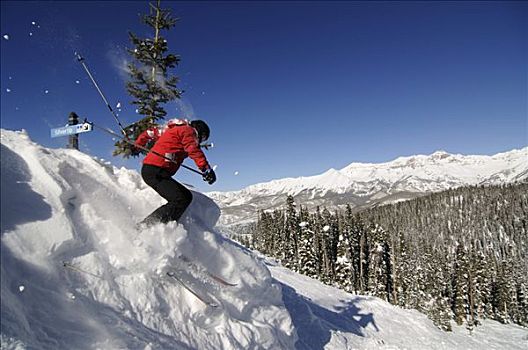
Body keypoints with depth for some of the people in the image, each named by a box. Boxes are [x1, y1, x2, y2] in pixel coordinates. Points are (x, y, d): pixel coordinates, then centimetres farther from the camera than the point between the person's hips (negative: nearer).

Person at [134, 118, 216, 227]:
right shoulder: (187, 130, 0)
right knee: (181, 200, -21)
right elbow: (194, 151, -15)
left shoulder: (173, 129, 27)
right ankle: (144, 227, -25)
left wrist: (137, 145, 49)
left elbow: (151, 132, 36)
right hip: (155, 171, -10)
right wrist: (206, 169, -21)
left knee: (187, 196, 7)